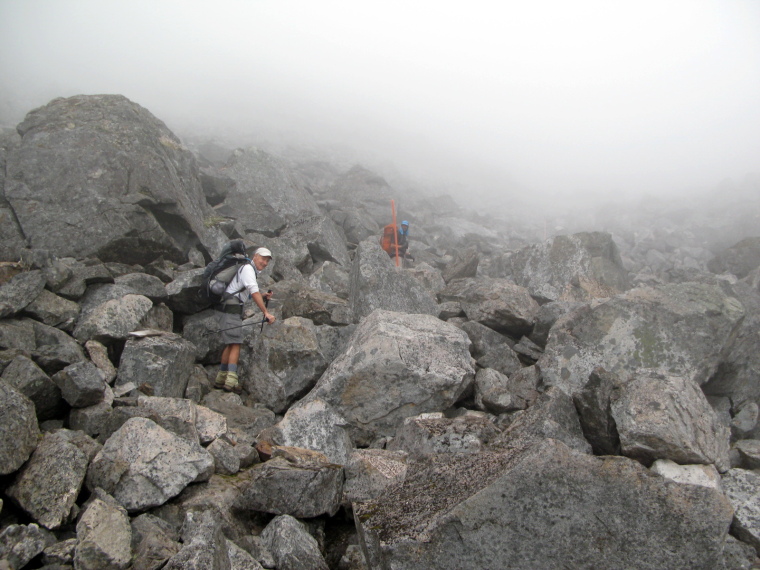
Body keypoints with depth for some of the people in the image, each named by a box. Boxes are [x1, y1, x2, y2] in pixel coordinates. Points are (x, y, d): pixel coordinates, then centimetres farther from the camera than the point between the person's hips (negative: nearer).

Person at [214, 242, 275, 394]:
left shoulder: (252, 271, 22)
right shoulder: (248, 269, -10)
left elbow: (248, 294, 24)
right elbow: (254, 292, -21)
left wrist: (264, 296, 9)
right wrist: (266, 313, -24)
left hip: (227, 309, 10)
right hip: (231, 309, -10)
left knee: (230, 344, 12)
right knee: (235, 344, -14)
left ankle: (220, 380, 16)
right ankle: (231, 381, -20)